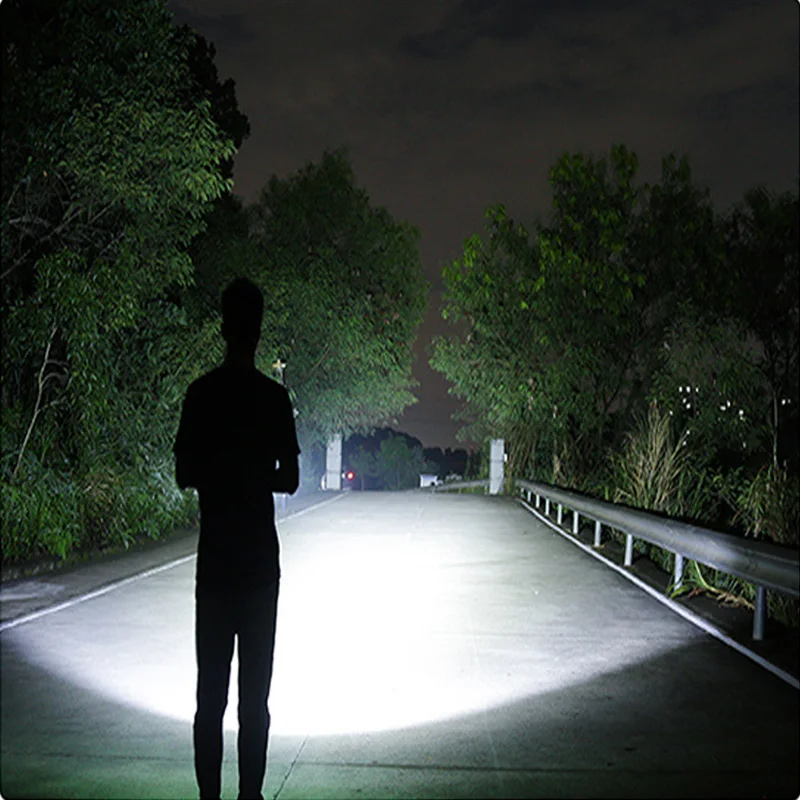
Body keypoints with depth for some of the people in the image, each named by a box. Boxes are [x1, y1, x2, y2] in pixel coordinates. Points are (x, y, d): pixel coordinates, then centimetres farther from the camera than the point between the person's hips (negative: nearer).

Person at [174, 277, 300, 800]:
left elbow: (184, 474, 2)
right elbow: (289, 479, -4)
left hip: (214, 556, 2)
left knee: (211, 687, 8)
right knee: (255, 689, 5)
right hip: (260, 559, -2)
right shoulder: (273, 396, -5)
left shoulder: (201, 394, 0)